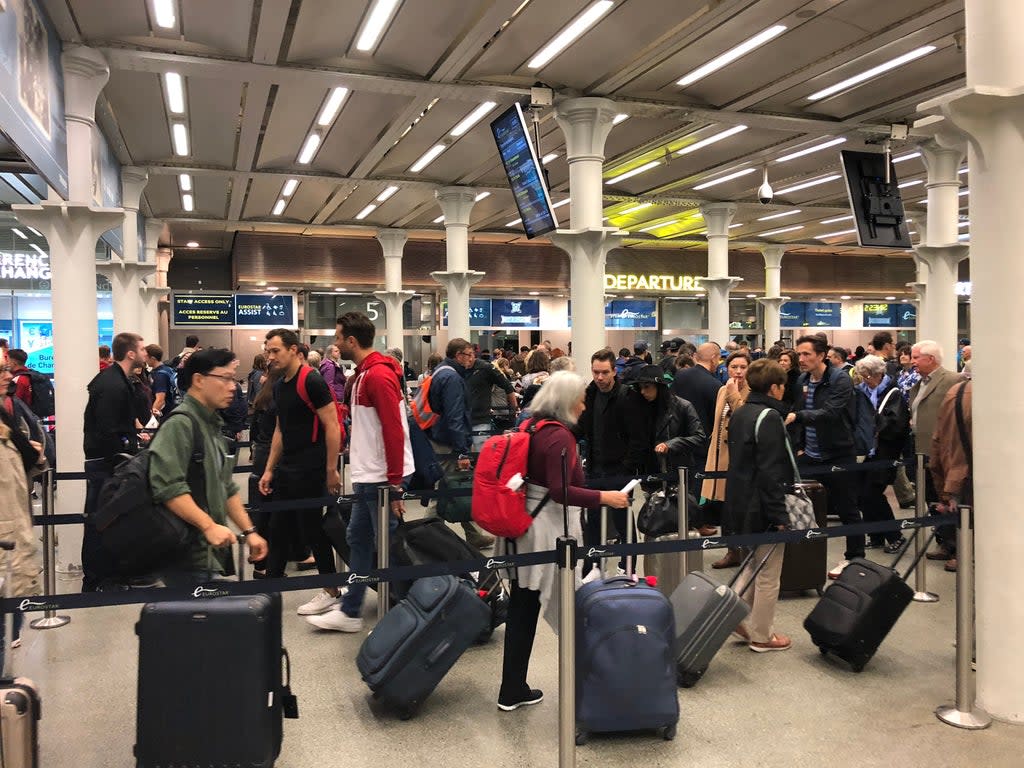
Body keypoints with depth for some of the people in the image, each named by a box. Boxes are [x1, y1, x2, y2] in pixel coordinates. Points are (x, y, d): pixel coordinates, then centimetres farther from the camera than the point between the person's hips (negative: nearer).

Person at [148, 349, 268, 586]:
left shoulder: (212, 426, 18)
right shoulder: (180, 424, -13)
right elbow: (167, 486, -25)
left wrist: (249, 531, 18)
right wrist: (209, 526, -25)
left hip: (210, 552, 9)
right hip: (190, 557, -9)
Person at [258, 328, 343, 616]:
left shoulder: (312, 381, -14)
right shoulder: (279, 386, 12)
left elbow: (332, 427, -17)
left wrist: (331, 470, -17)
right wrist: (269, 470, 16)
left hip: (310, 470, -9)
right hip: (286, 469, 9)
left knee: (312, 529, 0)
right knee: (277, 527, 12)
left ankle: (331, 593, 14)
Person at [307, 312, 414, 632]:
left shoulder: (379, 375, -18)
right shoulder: (364, 373, 13)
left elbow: (394, 431, -22)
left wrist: (395, 485, -22)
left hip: (383, 479, -10)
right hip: (368, 476, 10)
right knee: (358, 539, 16)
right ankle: (349, 612, 27)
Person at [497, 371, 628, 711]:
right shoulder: (560, 436, -15)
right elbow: (560, 492, -21)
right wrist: (603, 497, -19)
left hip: (524, 525, 8)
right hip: (550, 529, -8)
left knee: (522, 607, 11)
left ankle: (513, 690, 19)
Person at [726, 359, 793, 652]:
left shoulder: (739, 414, 9)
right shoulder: (769, 417, -18)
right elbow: (771, 471, -23)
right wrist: (780, 515, -21)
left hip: (741, 504, 9)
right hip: (763, 507, -9)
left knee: (756, 563, 24)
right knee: (769, 573, 6)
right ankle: (762, 635, 17)